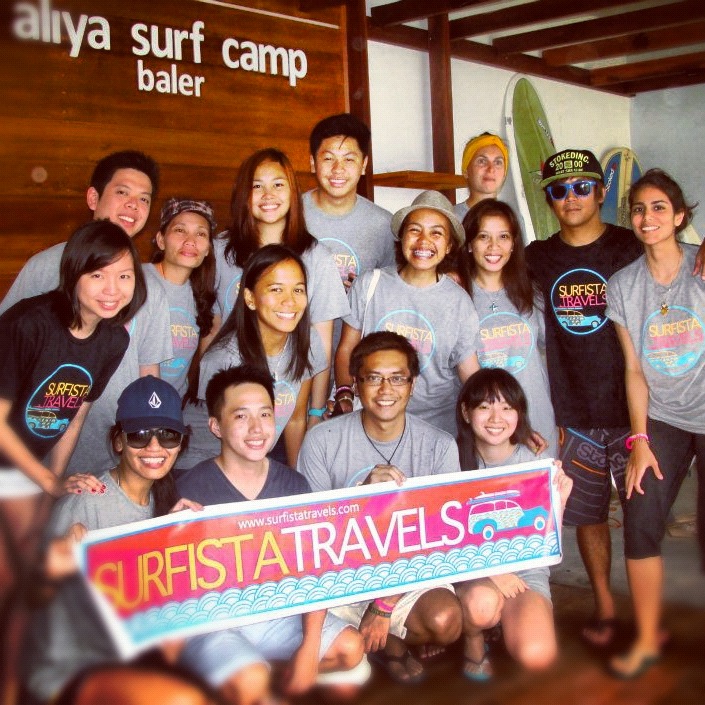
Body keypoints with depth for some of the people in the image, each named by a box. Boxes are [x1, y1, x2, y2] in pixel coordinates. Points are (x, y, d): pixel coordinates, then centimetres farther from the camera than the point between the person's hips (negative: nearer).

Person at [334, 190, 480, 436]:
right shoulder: (369, 284, -2)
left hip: (438, 424, 0)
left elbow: (471, 375, -1)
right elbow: (346, 349, 4)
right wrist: (344, 396, -11)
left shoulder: (459, 302, -3)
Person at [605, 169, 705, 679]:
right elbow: (634, 369, 3)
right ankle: (647, 640, 8)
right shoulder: (623, 286, 5)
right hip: (662, 418, 2)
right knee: (641, 520, -8)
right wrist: (639, 440, -2)